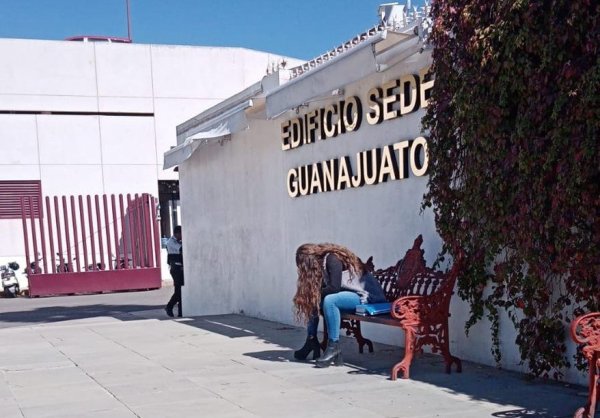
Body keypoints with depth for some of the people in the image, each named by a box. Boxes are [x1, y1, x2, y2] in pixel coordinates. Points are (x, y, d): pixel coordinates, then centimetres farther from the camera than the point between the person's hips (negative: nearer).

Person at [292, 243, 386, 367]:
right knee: (313, 300, 3)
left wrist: (316, 293, -11)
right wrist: (312, 296, -12)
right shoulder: (323, 261, 7)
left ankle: (334, 347, -23)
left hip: (366, 296, -9)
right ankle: (311, 342, 6)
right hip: (349, 294, 9)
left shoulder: (333, 259, -18)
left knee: (329, 300, -31)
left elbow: (334, 288, -25)